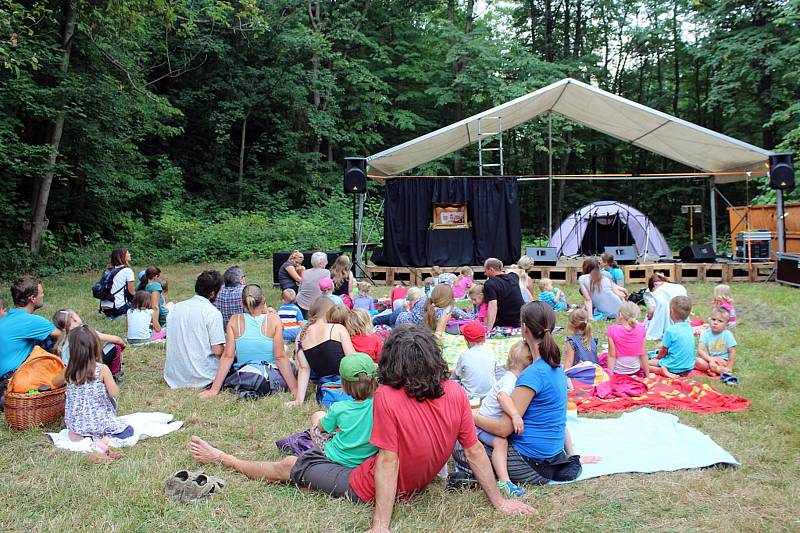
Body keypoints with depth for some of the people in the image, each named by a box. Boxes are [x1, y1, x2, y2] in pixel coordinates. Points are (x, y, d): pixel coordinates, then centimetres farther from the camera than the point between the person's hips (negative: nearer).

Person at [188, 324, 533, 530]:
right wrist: (500, 502, -2)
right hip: (418, 484, 6)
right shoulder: (456, 394, -17)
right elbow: (475, 452, -12)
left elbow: (387, 462, -30)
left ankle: (221, 458, 35)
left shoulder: (388, 397, -31)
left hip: (367, 490, -6)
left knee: (288, 467, 14)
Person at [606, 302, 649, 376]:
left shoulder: (613, 330, -15)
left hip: (618, 371, -3)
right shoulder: (640, 329, -7)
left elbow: (612, 355, -14)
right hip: (635, 370, 3)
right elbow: (643, 354, -1)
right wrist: (647, 374, 8)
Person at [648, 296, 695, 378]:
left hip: (675, 368, -8)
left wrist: (657, 358, 12)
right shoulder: (689, 328, 3)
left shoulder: (670, 330, -19)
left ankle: (663, 370, -19)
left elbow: (664, 351, -8)